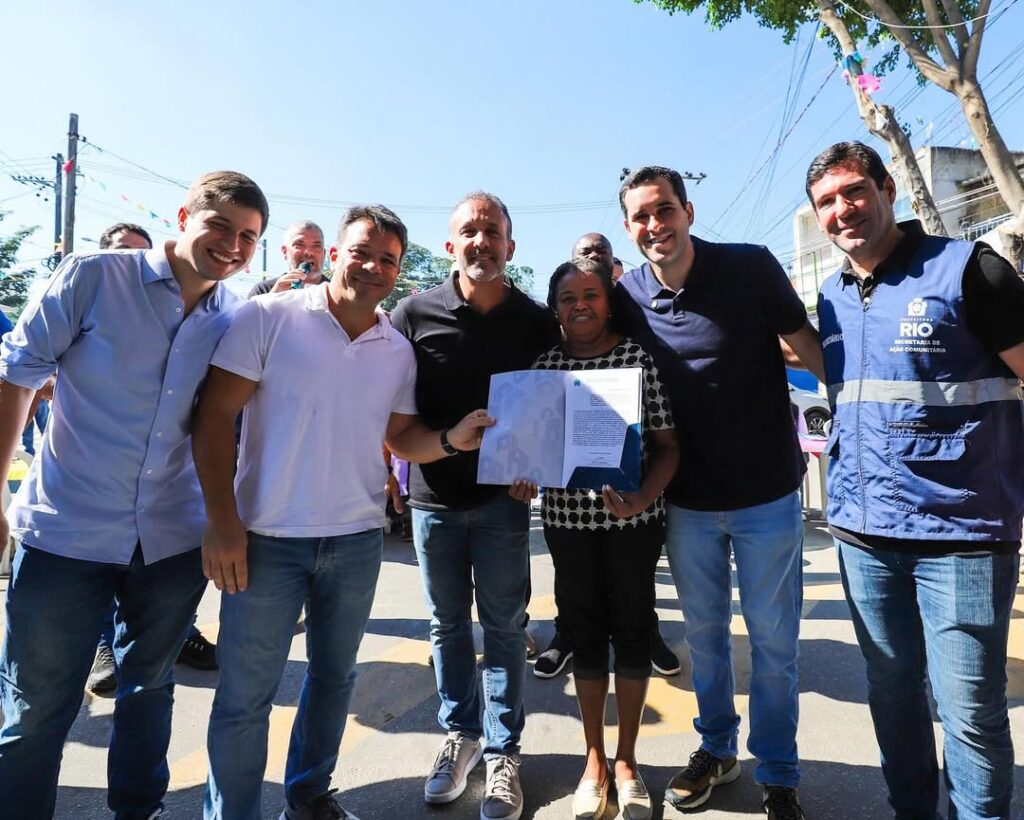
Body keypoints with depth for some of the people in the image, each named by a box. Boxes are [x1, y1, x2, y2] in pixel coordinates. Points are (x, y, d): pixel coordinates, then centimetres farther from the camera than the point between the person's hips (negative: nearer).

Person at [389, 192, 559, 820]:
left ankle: (502, 751, 25)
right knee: (448, 622, 15)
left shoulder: (539, 322, -2)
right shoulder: (415, 314, -3)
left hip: (503, 497, -1)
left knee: (505, 626, 8)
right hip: (434, 494, 1)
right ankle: (460, 733, 35)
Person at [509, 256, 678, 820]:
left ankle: (626, 760, 32)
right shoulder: (544, 363, 2)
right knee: (584, 630, 13)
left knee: (632, 627, 11)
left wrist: (642, 499, -20)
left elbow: (668, 445, -6)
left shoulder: (639, 357, -6)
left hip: (633, 518, -2)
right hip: (567, 518, 2)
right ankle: (594, 761, 32)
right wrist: (522, 476, -11)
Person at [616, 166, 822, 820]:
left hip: (767, 495, -2)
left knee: (773, 641, 11)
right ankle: (717, 750, 41)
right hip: (688, 502, 3)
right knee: (704, 634, 18)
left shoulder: (752, 268, -12)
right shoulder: (627, 297, -3)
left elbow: (809, 346, -3)